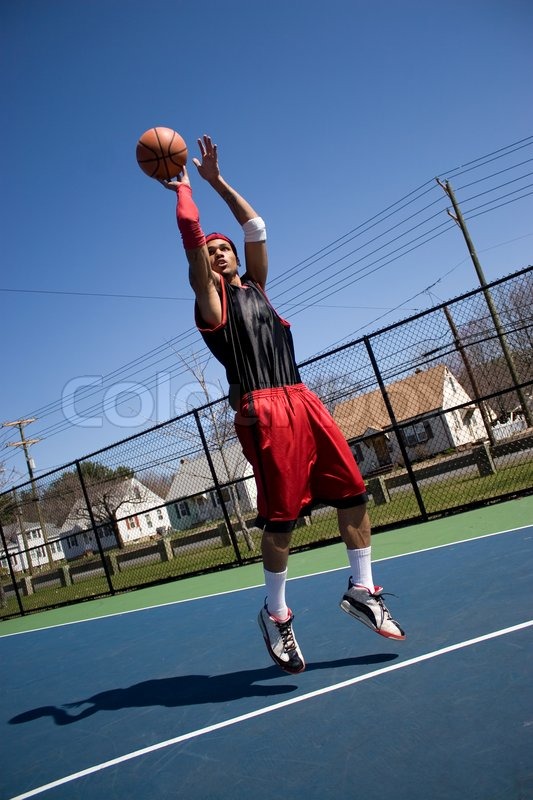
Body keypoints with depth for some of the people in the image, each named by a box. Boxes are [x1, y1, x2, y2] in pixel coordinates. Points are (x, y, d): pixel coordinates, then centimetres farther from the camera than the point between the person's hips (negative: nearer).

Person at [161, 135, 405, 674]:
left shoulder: (255, 286, 24)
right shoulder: (211, 297, 7)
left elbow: (255, 226, 27)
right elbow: (191, 233, -1)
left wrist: (216, 178, 29)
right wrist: (183, 187, 12)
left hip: (303, 401, 7)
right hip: (263, 411, -7)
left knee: (353, 492, 3)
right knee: (281, 516, -7)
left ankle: (362, 591, 19)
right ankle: (275, 615, 13)